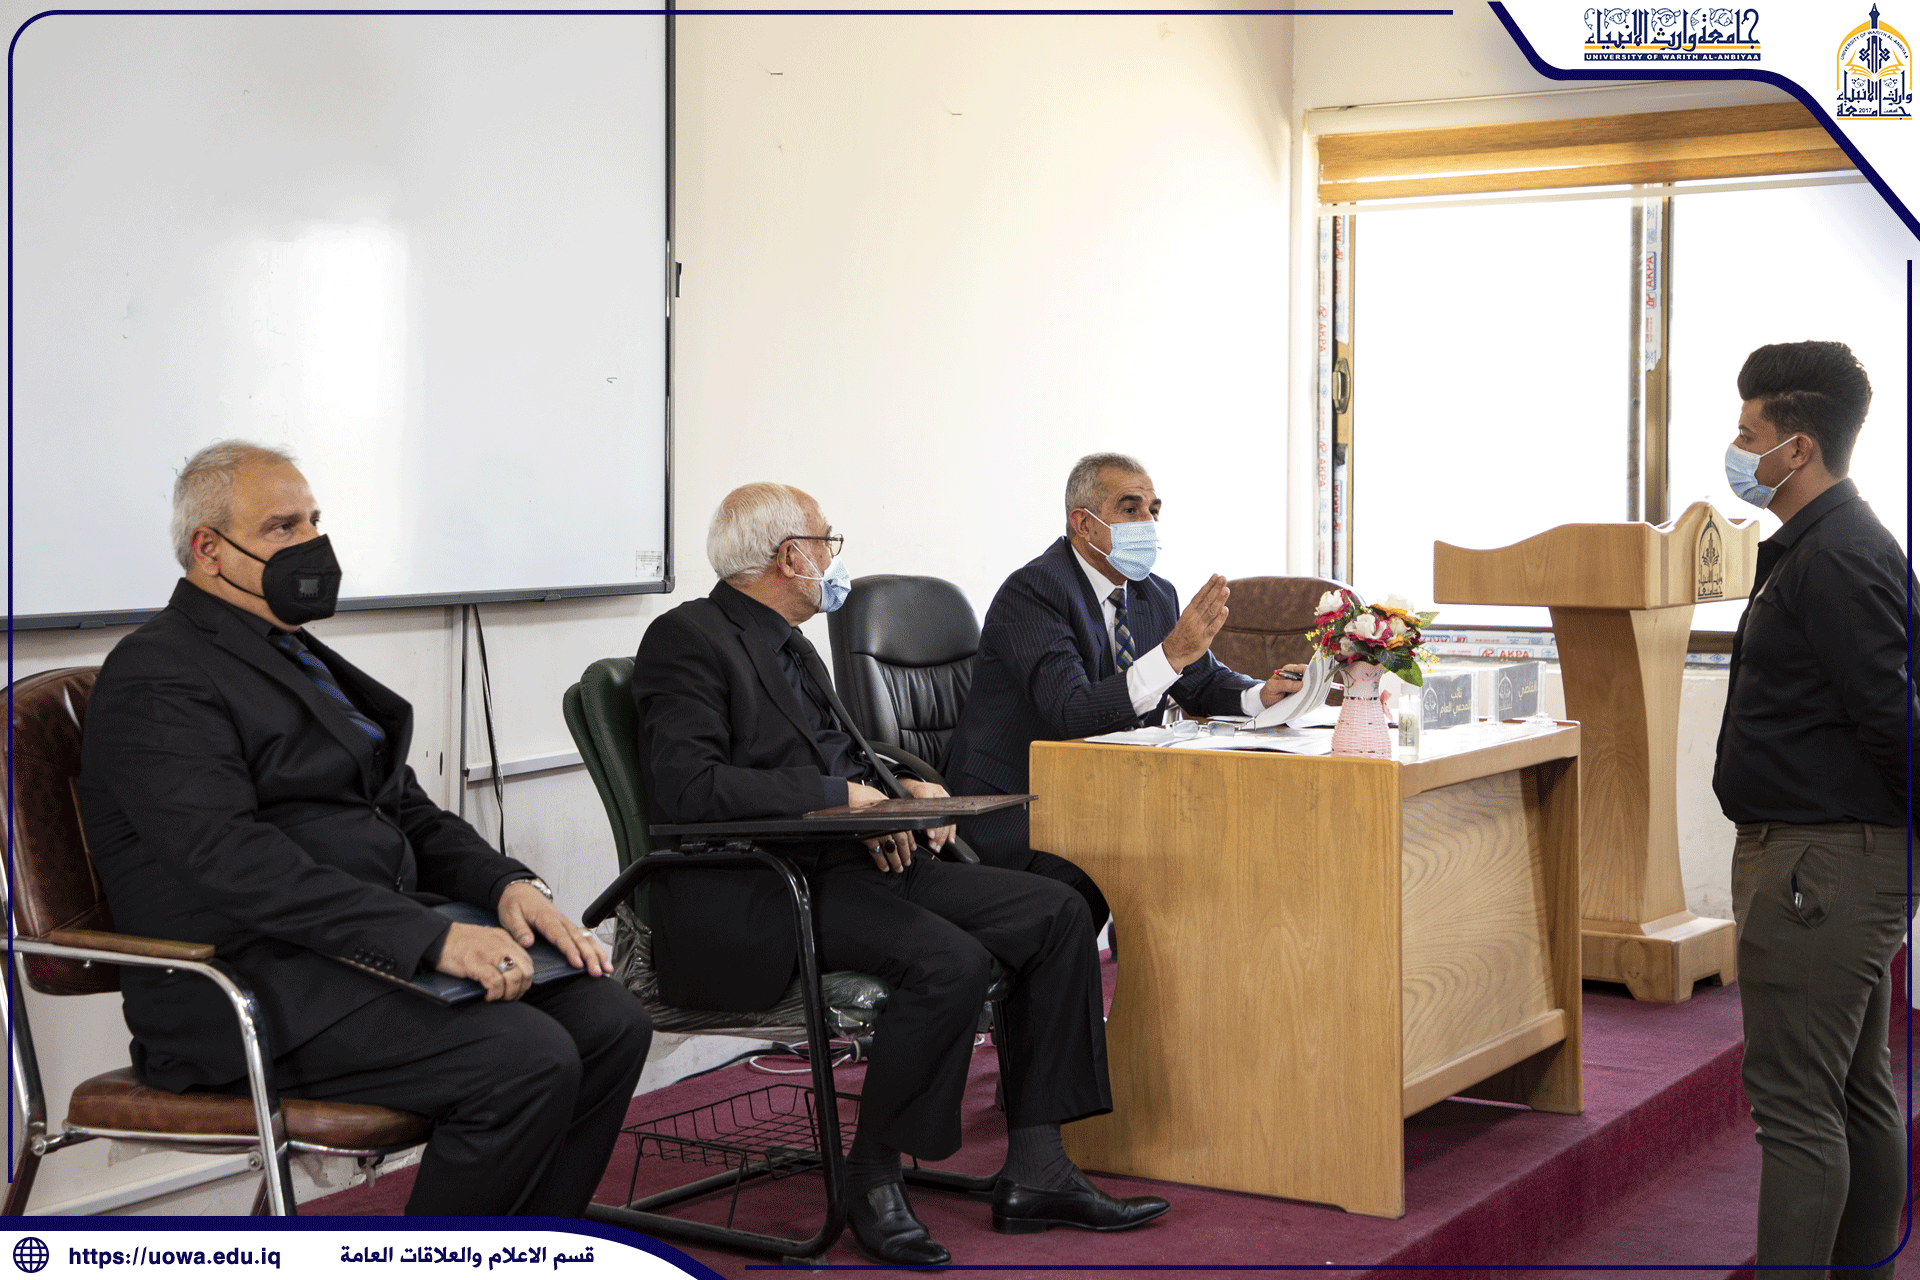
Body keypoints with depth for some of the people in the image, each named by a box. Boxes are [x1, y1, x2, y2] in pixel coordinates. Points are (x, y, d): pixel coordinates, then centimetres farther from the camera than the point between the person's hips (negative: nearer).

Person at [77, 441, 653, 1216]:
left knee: (609, 1023, -8)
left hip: (381, 943, 9)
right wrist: (432, 938, -29)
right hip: (258, 996, -9)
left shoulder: (301, 658, 21)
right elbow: (237, 860, -22)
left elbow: (405, 811, 21)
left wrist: (508, 885, 0)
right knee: (529, 1060, -25)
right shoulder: (157, 679, -8)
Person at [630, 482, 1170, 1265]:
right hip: (754, 898, -10)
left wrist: (903, 789, 3)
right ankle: (874, 1177, -10)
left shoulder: (788, 645, 21)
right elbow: (685, 787, -21)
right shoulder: (686, 639, -8)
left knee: (1056, 915, -3)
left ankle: (1033, 1172, -1)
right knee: (950, 961, -31)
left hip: (850, 861, 10)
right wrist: (844, 796, -18)